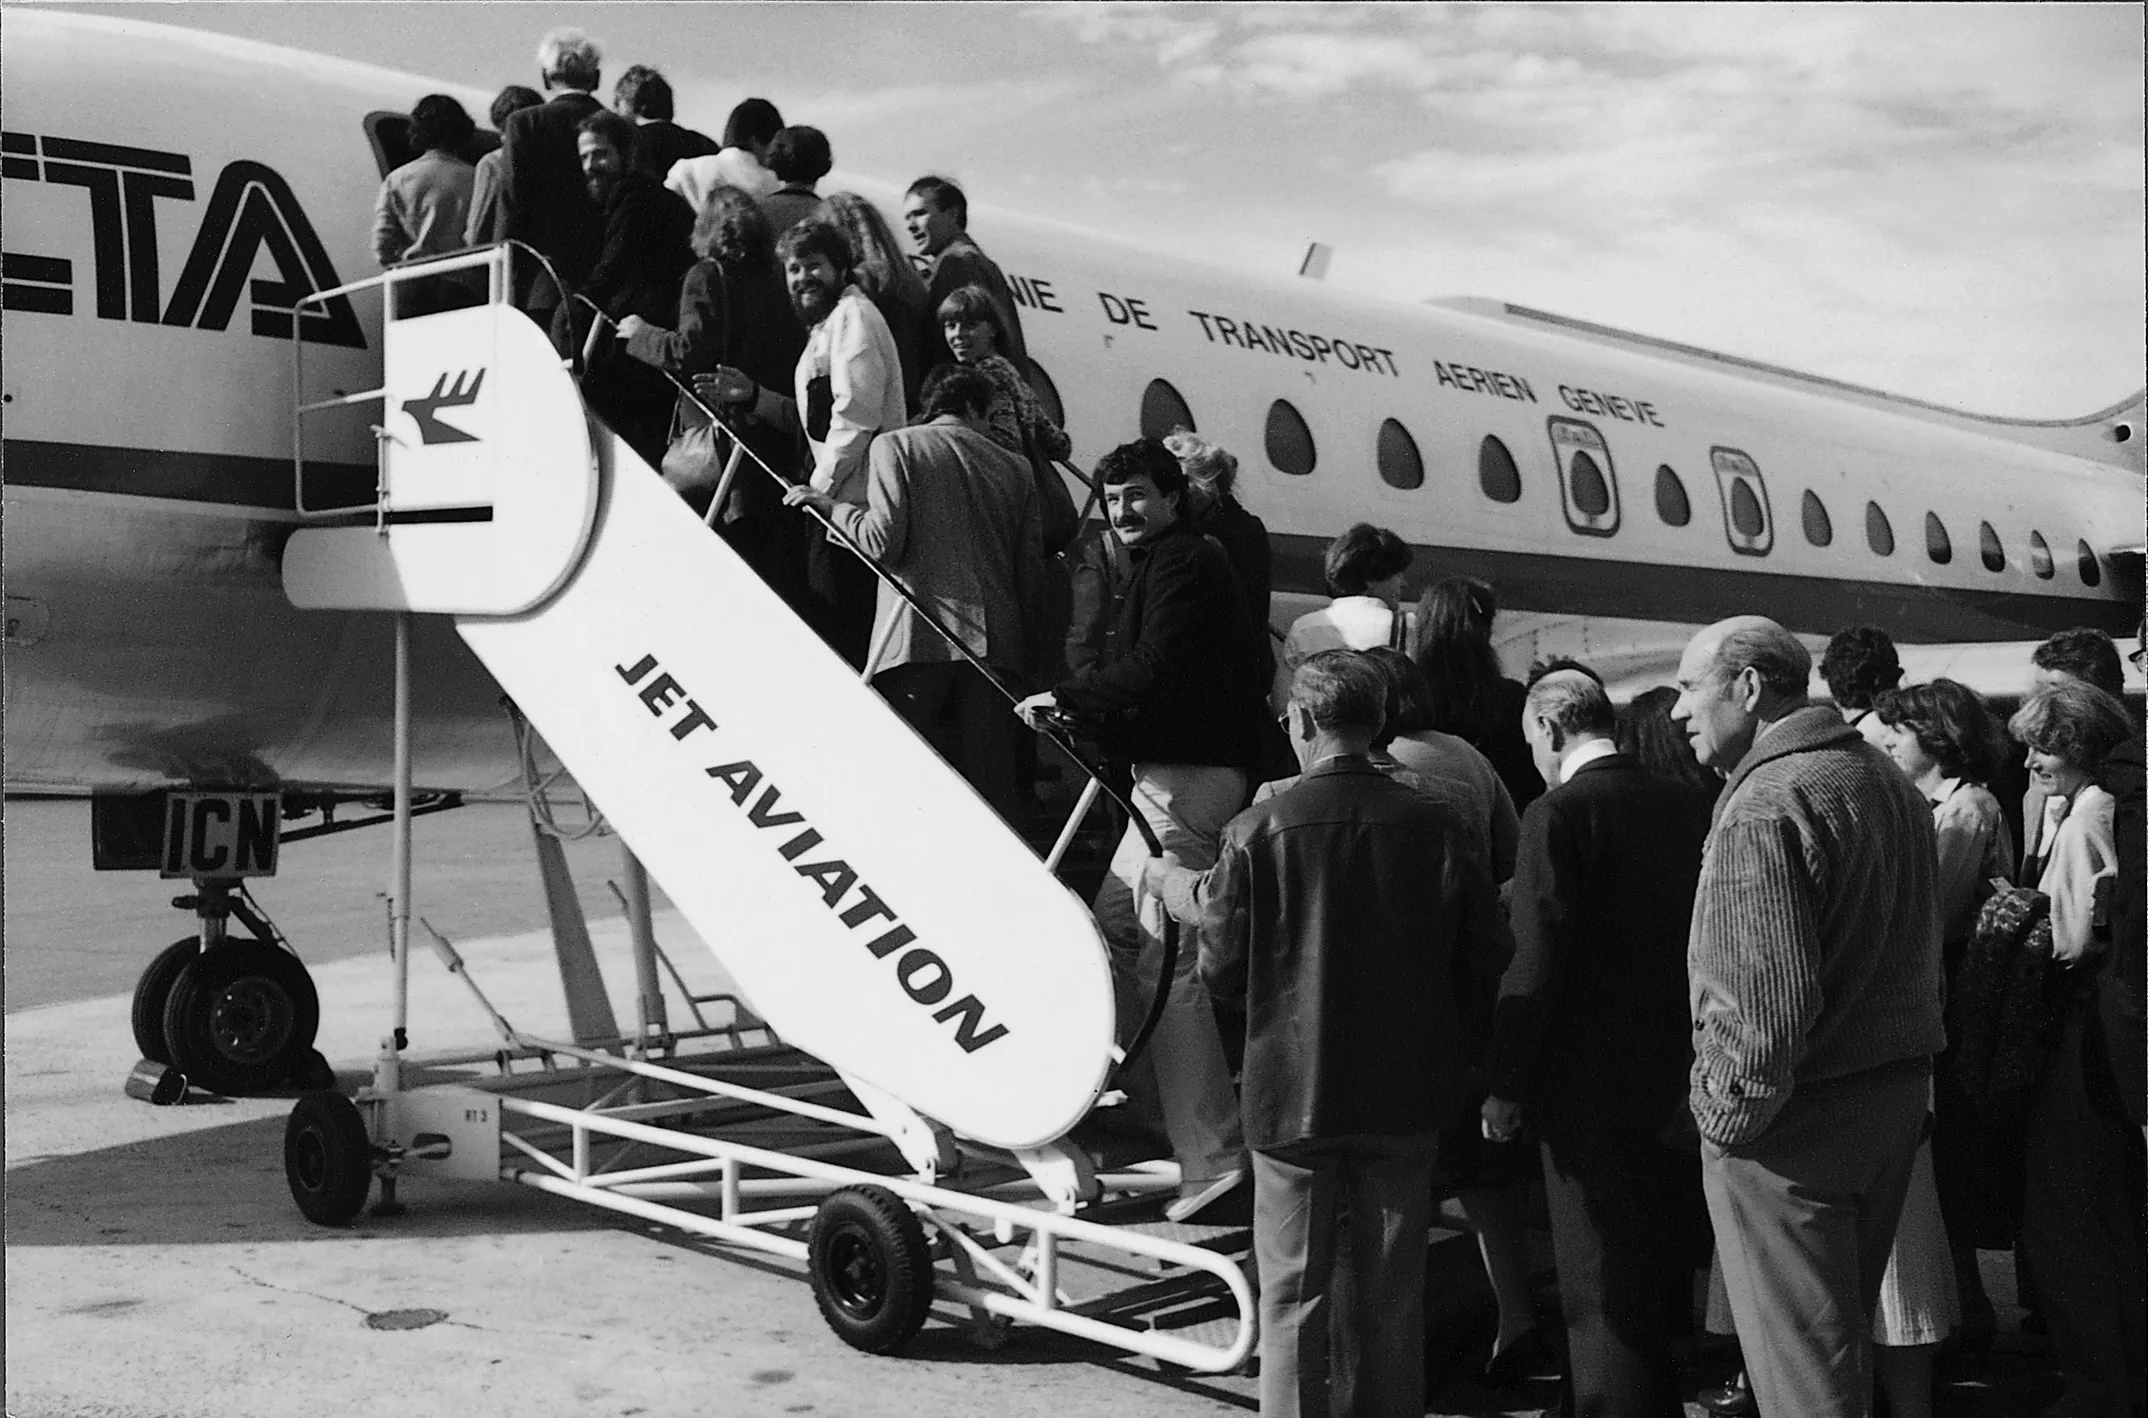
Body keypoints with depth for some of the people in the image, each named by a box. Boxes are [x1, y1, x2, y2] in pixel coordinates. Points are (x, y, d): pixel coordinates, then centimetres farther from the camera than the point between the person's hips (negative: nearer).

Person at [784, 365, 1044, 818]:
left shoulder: (894, 446, 6)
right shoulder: (1014, 467, 16)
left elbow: (883, 541, -6)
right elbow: (1032, 568, 11)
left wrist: (830, 505, 10)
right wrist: (1022, 643, 18)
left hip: (918, 637, -3)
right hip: (995, 642, 3)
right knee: (991, 784, 3)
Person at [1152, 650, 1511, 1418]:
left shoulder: (1256, 830, -13)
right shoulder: (1440, 827, -6)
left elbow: (1221, 971, -9)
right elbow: (1487, 965, -1)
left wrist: (1186, 892, 10)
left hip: (1292, 1091, -2)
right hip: (1404, 1095, 2)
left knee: (1293, 1297, 8)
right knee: (1393, 1296, 15)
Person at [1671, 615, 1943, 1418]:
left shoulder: (1765, 804, -20)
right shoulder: (1887, 779, 10)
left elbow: (1766, 998, -27)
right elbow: (1914, 950, 16)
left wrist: (1726, 1113, -16)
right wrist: (1903, 1063, 19)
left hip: (1793, 1118, -9)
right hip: (1898, 1095, 9)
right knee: (1848, 1333, 22)